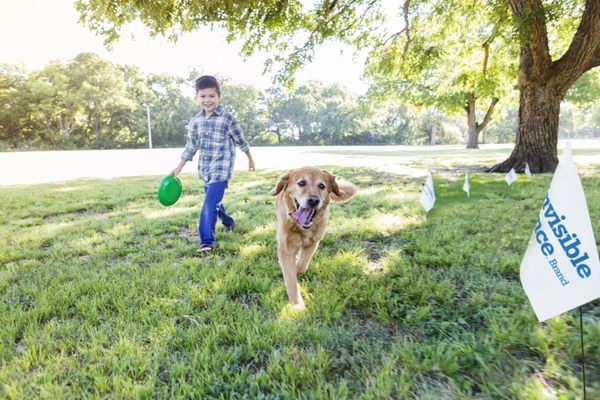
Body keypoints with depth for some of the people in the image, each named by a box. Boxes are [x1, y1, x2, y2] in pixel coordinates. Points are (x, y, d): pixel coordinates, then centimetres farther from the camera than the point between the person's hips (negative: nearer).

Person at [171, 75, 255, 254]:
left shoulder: (227, 118, -9)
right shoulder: (195, 120, 5)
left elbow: (241, 140, 2)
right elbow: (191, 145, 14)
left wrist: (250, 159, 12)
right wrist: (179, 167, 16)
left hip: (221, 168, -6)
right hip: (204, 168, 6)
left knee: (210, 203, -14)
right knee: (214, 200, 18)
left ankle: (207, 240, -7)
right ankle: (228, 222, 44)